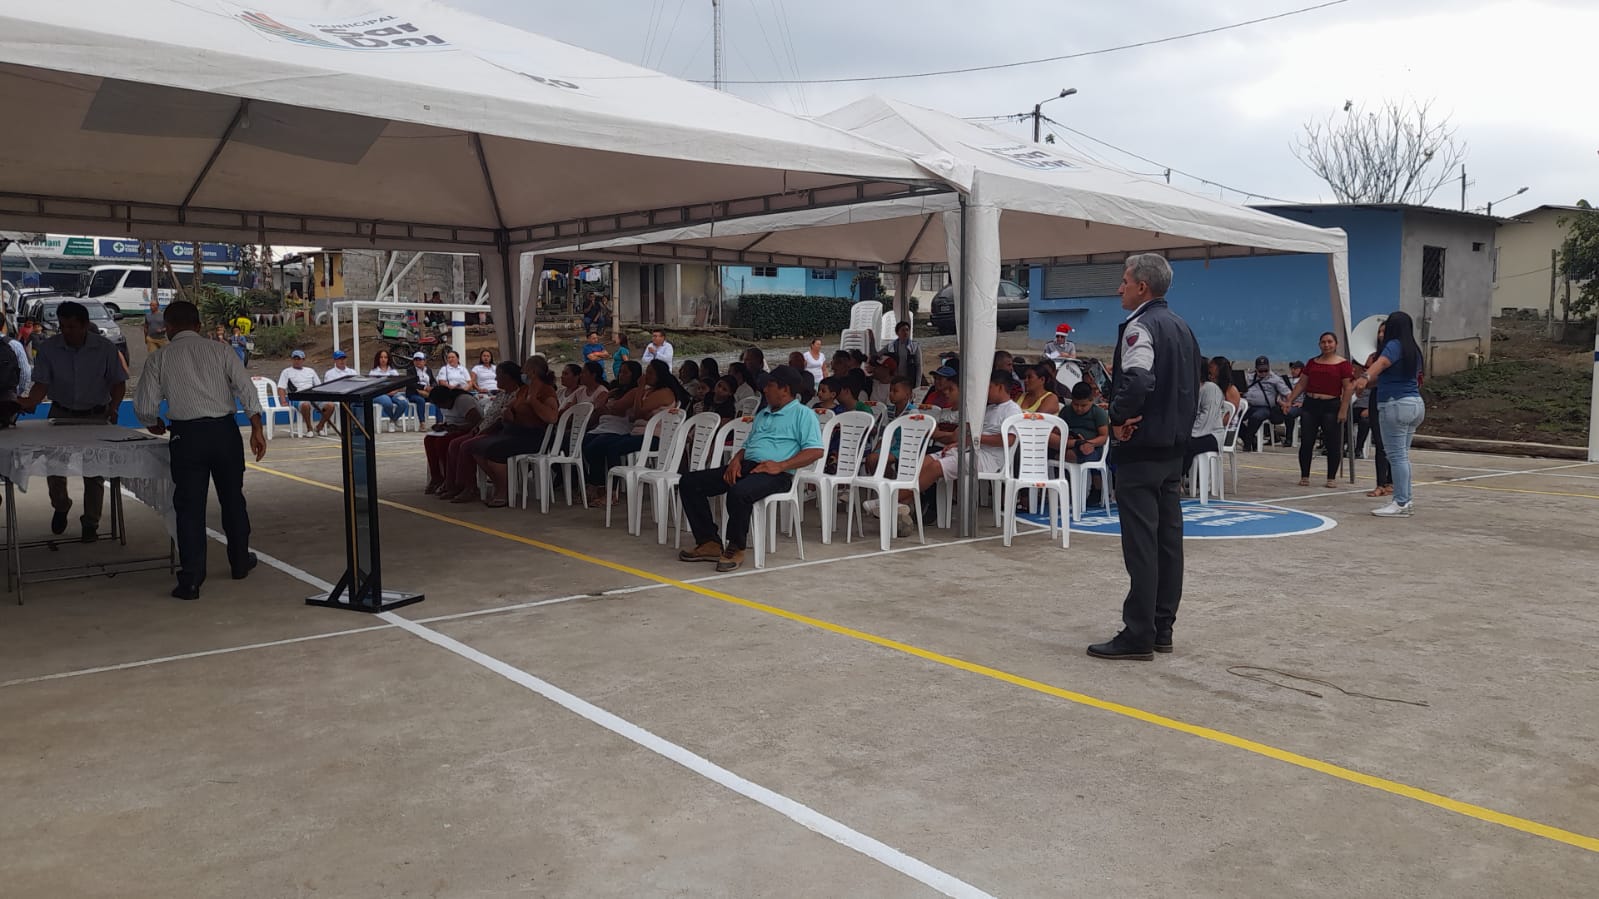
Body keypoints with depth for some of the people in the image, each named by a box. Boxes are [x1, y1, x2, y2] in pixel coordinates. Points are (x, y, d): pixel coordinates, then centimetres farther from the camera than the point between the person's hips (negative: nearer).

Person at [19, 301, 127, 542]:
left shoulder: (105, 348, -7)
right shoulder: (48, 348, -4)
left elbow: (118, 382, -1)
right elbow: (42, 383, -6)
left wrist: (113, 408, -17)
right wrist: (30, 402, -26)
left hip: (96, 416, -1)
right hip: (61, 414, 1)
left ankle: (90, 524, 14)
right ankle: (60, 507, 24)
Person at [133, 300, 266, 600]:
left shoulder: (159, 359, 4)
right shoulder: (220, 350, 6)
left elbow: (144, 407, 4)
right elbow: (246, 390, -3)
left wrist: (155, 425, 25)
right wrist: (257, 430, -1)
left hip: (187, 435, -1)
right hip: (224, 430, 2)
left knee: (189, 506, 2)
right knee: (232, 498, 16)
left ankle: (191, 581, 1)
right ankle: (240, 562, 30)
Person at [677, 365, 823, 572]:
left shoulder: (802, 414, 3)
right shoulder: (762, 414, 30)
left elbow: (816, 450, -9)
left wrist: (781, 465, -19)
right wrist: (736, 460, 5)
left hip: (775, 473, -8)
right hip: (746, 466, 8)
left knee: (739, 492, -40)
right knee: (689, 483, -6)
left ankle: (736, 548, -19)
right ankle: (710, 543, -7)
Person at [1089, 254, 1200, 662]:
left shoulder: (1140, 326, -14)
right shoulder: (1181, 326, 16)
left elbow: (1137, 380, -29)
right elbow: (1192, 385, 19)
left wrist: (1118, 419, -16)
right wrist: (1178, 424, 15)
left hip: (1141, 449, -9)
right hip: (1174, 446, 9)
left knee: (1141, 543, -6)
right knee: (1169, 539, 11)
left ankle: (1138, 635, -2)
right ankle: (1162, 629, 18)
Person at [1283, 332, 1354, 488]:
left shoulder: (1343, 364, -2)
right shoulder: (1312, 363, 13)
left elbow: (1348, 388, -6)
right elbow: (1301, 384, 15)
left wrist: (1343, 410, -13)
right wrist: (1289, 401, 7)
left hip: (1331, 406, -4)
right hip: (1310, 405, 4)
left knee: (1332, 443, 0)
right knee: (1306, 442, 1)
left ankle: (1331, 478, 10)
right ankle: (1304, 476, 9)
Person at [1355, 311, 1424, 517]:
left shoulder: (1395, 346, -9)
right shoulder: (1414, 350, 18)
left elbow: (1382, 362, -31)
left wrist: (1365, 377, -47)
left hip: (1396, 405, -9)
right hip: (1416, 405, 9)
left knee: (1396, 456, -8)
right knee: (1402, 455, 14)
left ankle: (1401, 504, -8)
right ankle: (1406, 500, 18)